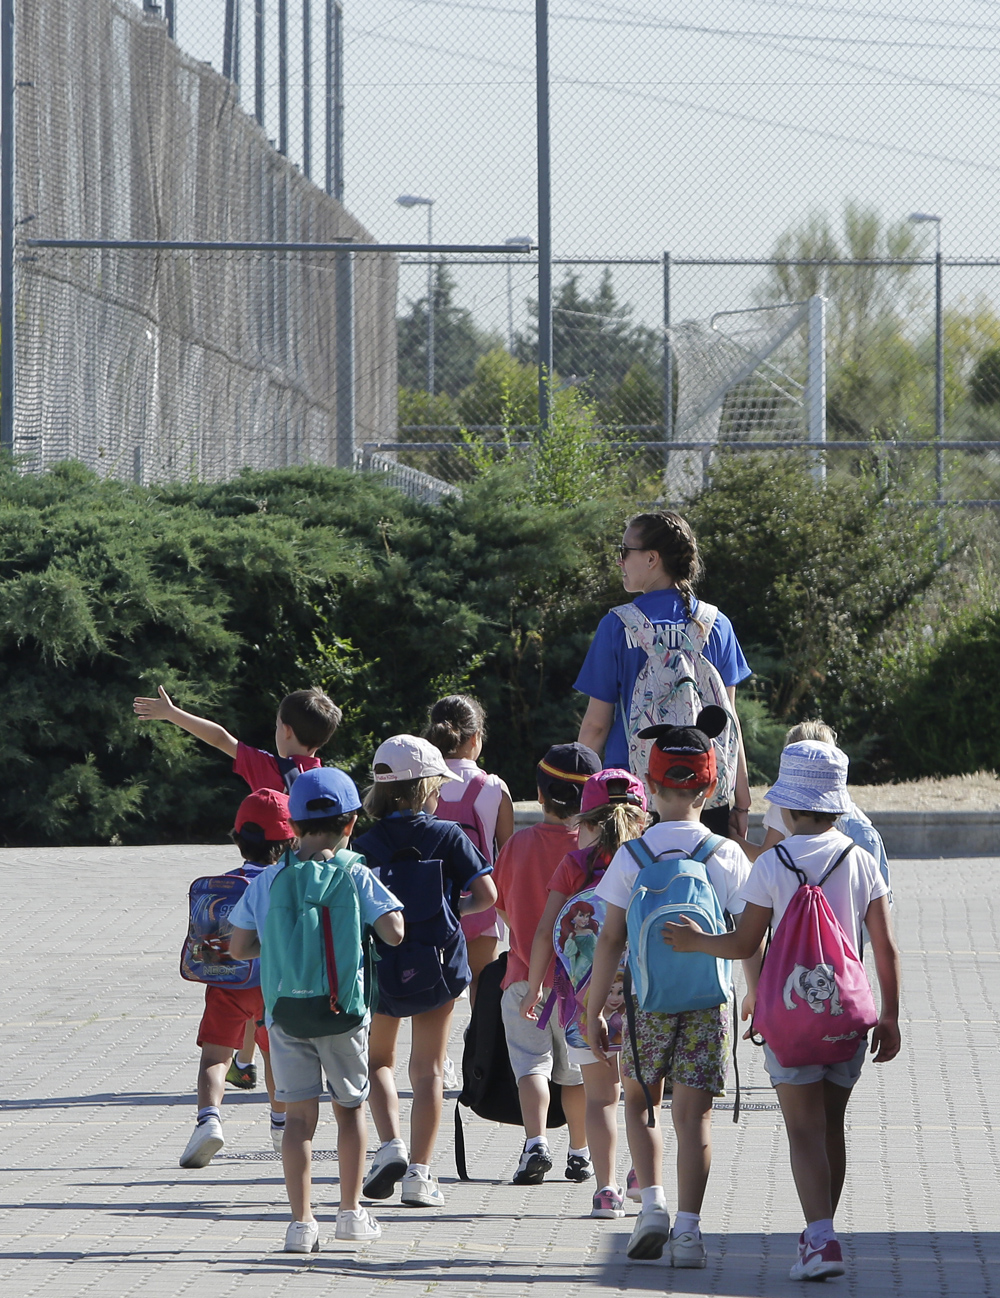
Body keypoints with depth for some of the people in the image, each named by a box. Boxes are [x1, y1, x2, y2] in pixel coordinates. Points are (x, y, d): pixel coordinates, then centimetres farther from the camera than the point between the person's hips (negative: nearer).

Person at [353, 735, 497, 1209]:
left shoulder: (365, 845, -5)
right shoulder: (448, 836, -6)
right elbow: (485, 895, -9)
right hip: (439, 965, 0)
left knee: (378, 1059, 21)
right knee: (428, 1068, 8)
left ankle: (390, 1145, -1)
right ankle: (419, 1174, 3)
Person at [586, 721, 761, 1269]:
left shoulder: (632, 855, -3)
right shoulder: (727, 855, -1)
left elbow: (611, 940, -4)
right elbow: (749, 941, 0)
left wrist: (594, 1011, 2)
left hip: (646, 998, 0)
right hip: (708, 999, 0)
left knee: (639, 1102, 19)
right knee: (692, 1113, 2)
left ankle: (652, 1202, 4)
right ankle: (687, 1228, -4)